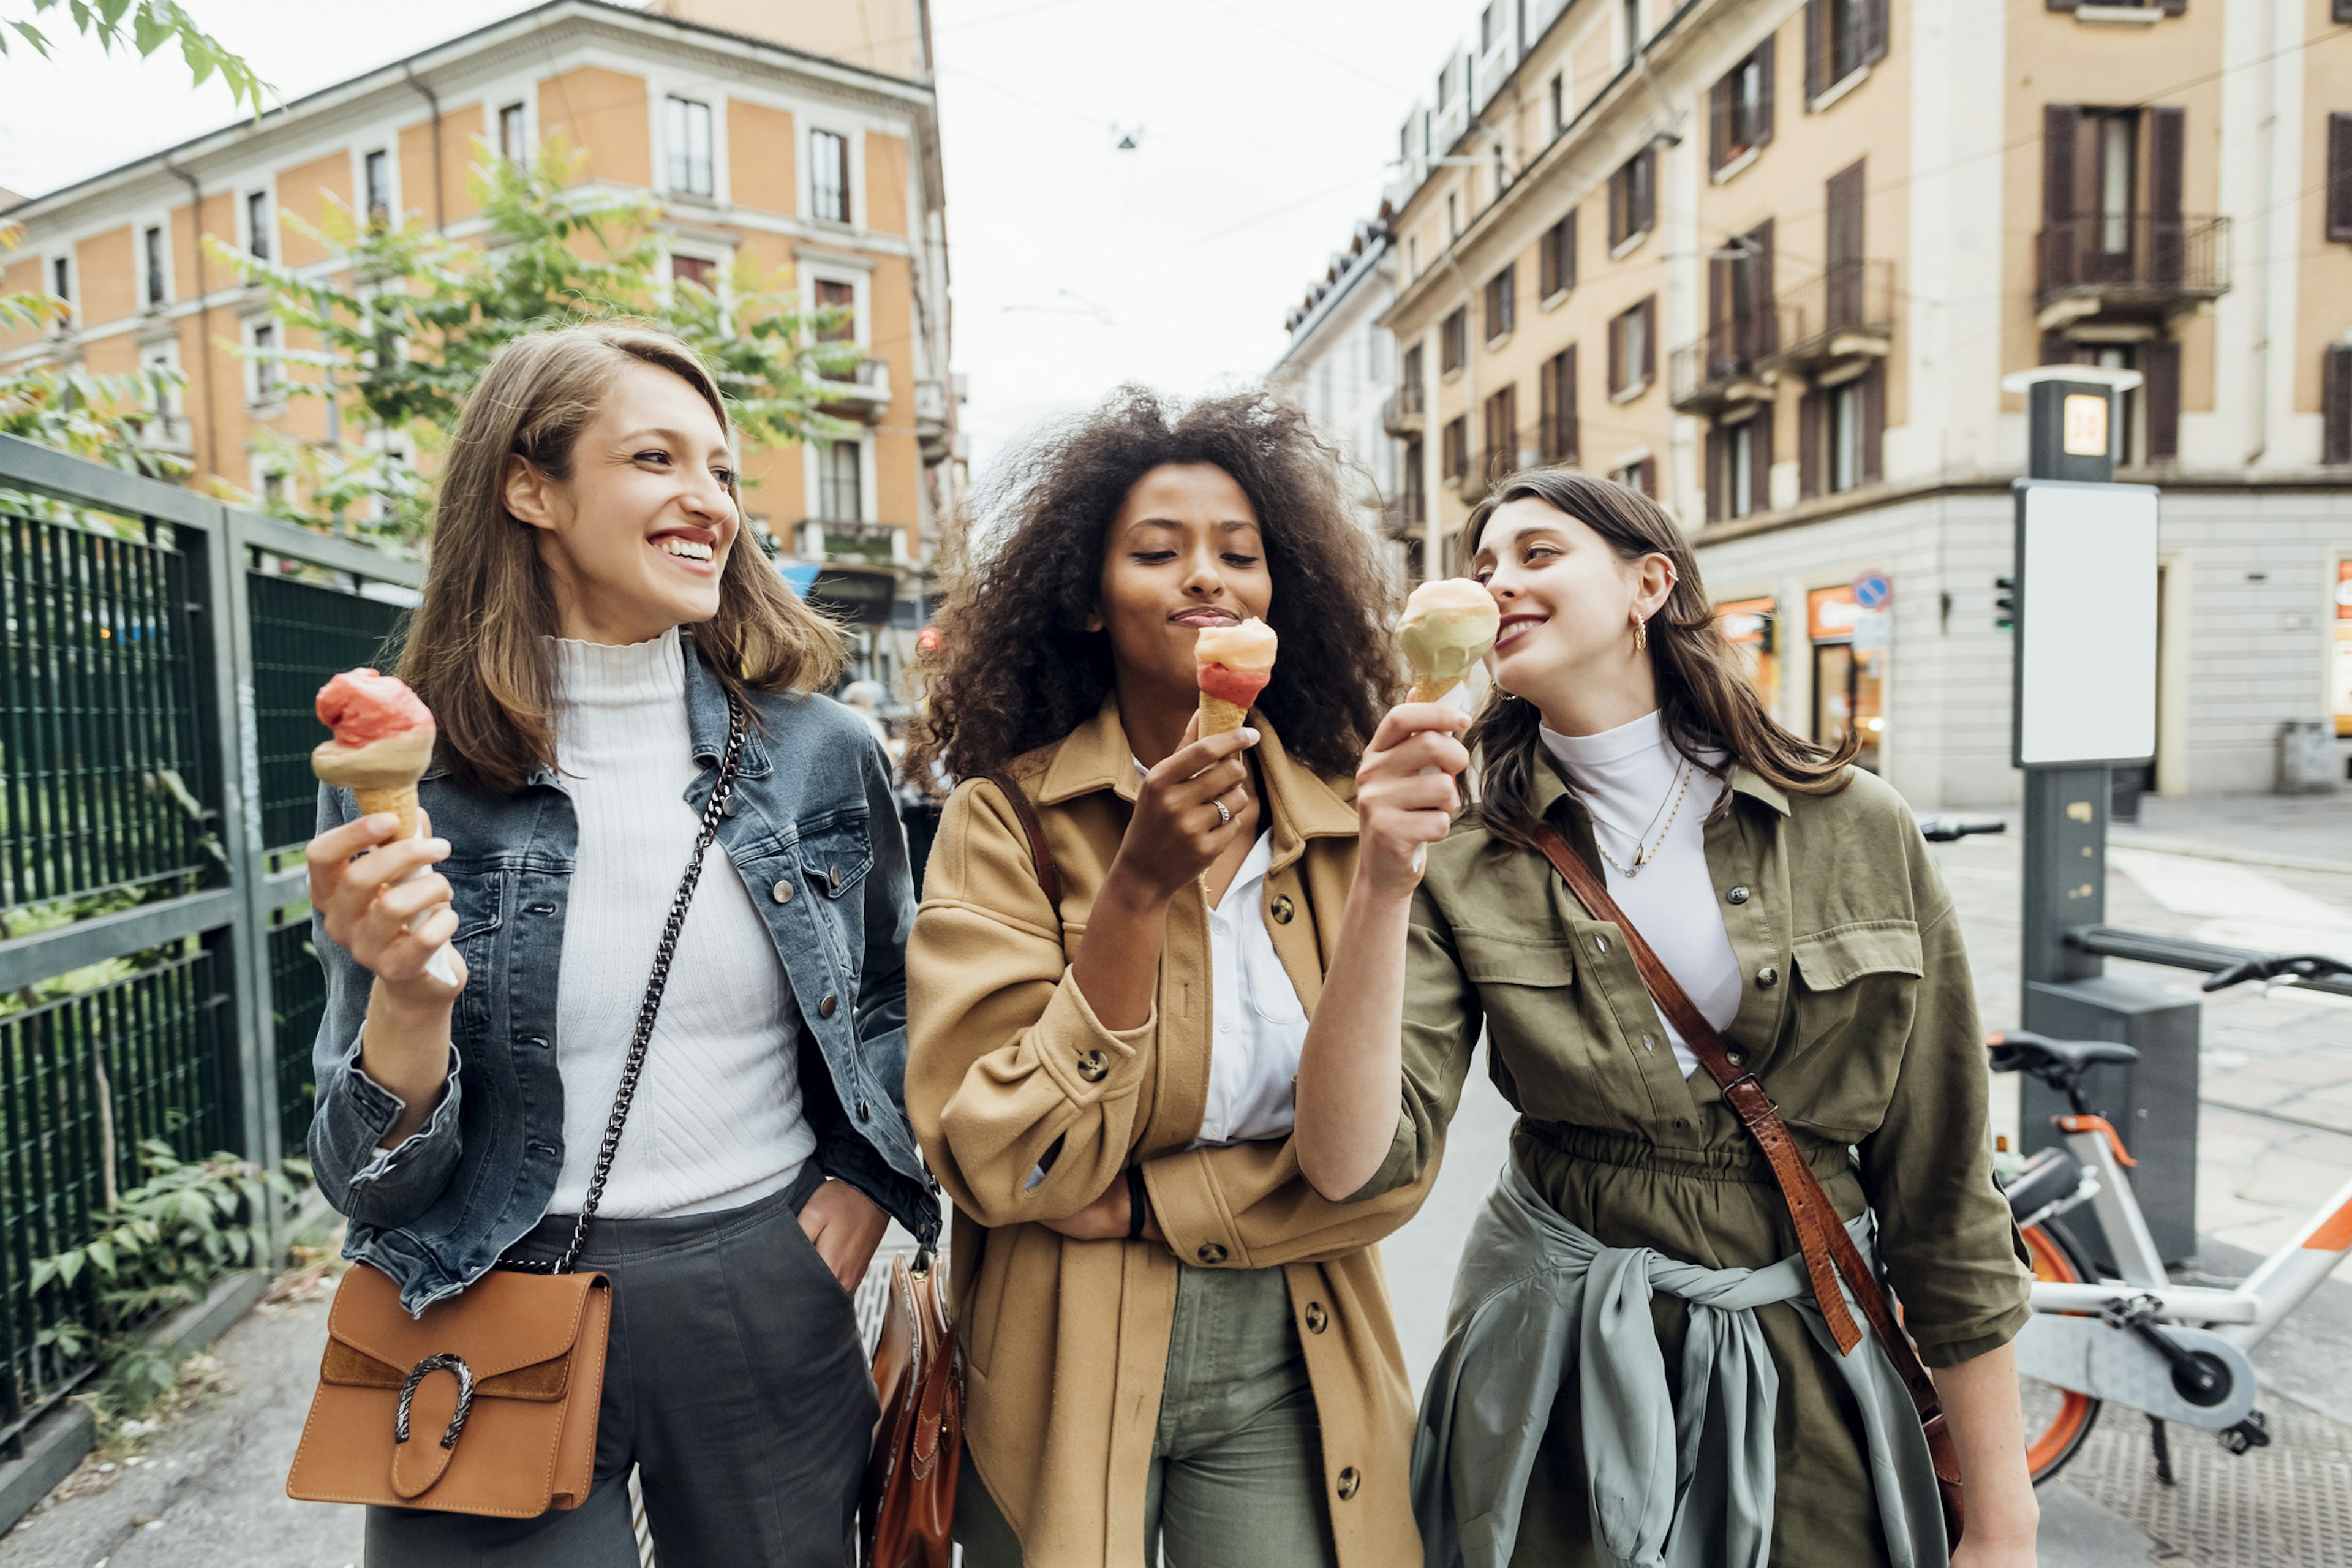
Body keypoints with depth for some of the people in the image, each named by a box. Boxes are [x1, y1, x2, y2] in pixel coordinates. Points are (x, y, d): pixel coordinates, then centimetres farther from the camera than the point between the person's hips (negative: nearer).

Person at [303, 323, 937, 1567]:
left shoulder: (820, 753, -4)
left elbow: (895, 1003, 13)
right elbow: (371, 1181, -7)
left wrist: (865, 1184, -1)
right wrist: (411, 999, -25)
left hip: (768, 1300, 3)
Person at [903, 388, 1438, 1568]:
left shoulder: (1346, 826, -5)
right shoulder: (1004, 817, -13)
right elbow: (1005, 1166, -18)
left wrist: (1138, 1204, -15)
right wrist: (1139, 886, -26)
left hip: (1289, 1370, 2)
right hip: (1064, 1375, -1)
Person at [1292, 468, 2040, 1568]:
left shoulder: (1857, 830, -8)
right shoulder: (1468, 868, -9)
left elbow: (1943, 1197, -3)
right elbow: (1352, 1166, -21)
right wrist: (1384, 882, -31)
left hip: (1805, 1384, 1)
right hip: (1555, 1377, 0)